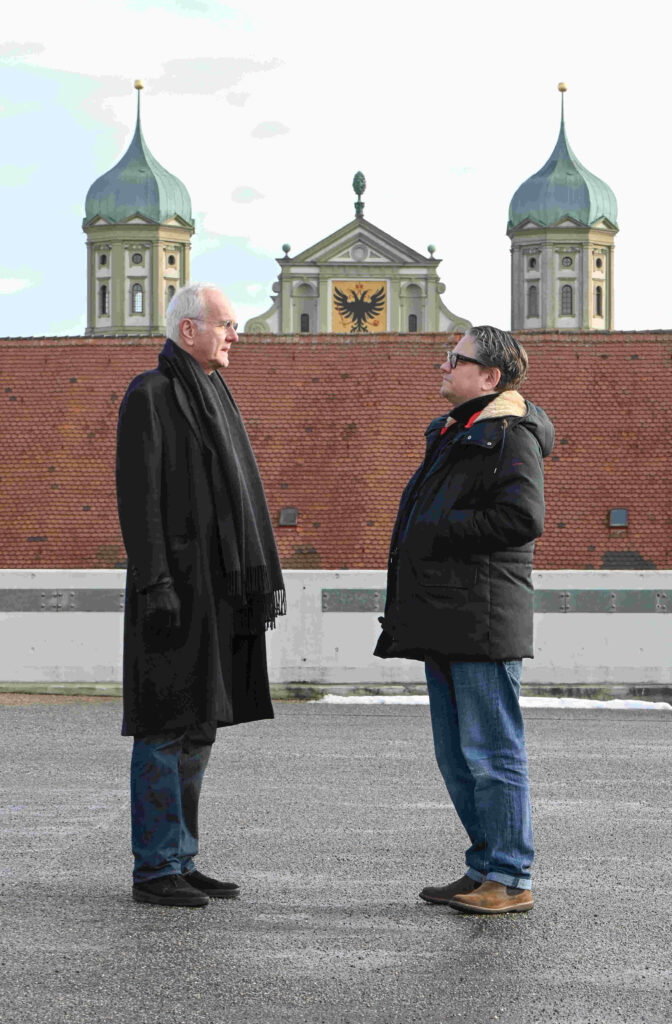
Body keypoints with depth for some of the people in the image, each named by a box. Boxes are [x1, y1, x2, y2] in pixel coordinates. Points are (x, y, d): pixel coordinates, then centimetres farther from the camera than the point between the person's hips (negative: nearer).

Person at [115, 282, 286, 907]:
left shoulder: (214, 397, 17)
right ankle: (153, 870, 1)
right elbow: (138, 495, -15)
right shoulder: (147, 395, -9)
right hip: (177, 580, -9)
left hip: (219, 585, 9)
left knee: (199, 724, 10)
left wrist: (262, 582, 15)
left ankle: (178, 861, 16)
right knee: (168, 725, -5)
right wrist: (156, 585, -22)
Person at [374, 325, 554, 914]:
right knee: (457, 757, 13)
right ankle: (486, 869, 20)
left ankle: (510, 879, -1)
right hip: (444, 622, 10)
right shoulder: (454, 434, 22)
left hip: (484, 621, -10)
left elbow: (523, 518, -22)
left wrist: (436, 534, -16)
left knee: (491, 753, -6)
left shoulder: (511, 436, -9)